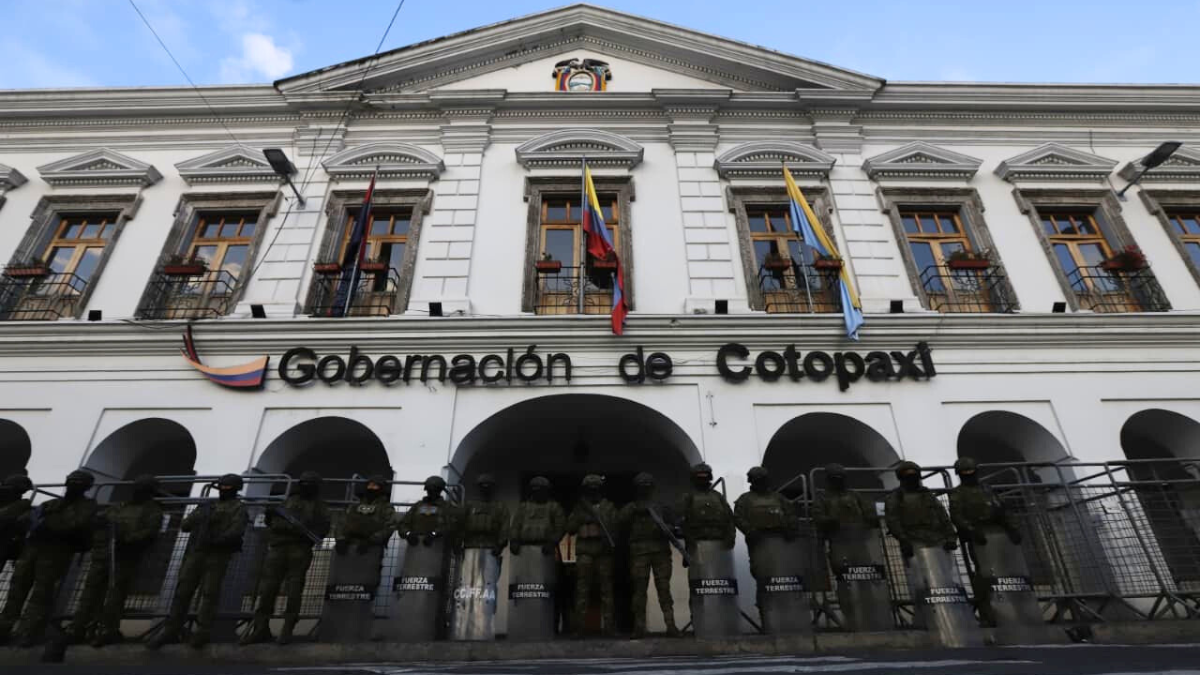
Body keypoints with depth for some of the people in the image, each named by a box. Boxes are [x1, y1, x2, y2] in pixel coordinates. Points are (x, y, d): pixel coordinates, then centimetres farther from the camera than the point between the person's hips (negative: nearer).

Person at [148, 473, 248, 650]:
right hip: (195, 553, 6)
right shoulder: (206, 506, 19)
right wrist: (198, 516, 6)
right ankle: (170, 630, 13)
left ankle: (202, 632, 6)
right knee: (183, 591, 5)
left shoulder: (238, 508, 0)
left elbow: (236, 531, -15)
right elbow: (184, 526, 19)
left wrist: (214, 541, -18)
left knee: (210, 594, -3)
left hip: (217, 556, -5)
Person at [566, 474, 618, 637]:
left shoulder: (609, 507, 12)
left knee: (606, 587, 1)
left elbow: (616, 525, 1)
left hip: (604, 550, 0)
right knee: (582, 587, -3)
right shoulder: (579, 507, 15)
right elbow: (570, 528, 9)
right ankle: (578, 625, 0)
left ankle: (608, 625, 5)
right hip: (584, 551, 0)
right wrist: (580, 517, -5)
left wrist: (610, 538, -16)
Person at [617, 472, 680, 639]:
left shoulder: (661, 507, 20)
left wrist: (667, 529, -4)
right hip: (639, 551, -1)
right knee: (639, 589, -2)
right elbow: (620, 519, -2)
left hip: (661, 550, 1)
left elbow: (672, 526, 17)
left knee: (664, 589, -3)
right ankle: (639, 627, 3)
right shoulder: (630, 507, 15)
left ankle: (671, 625, -3)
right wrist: (634, 509, -13)